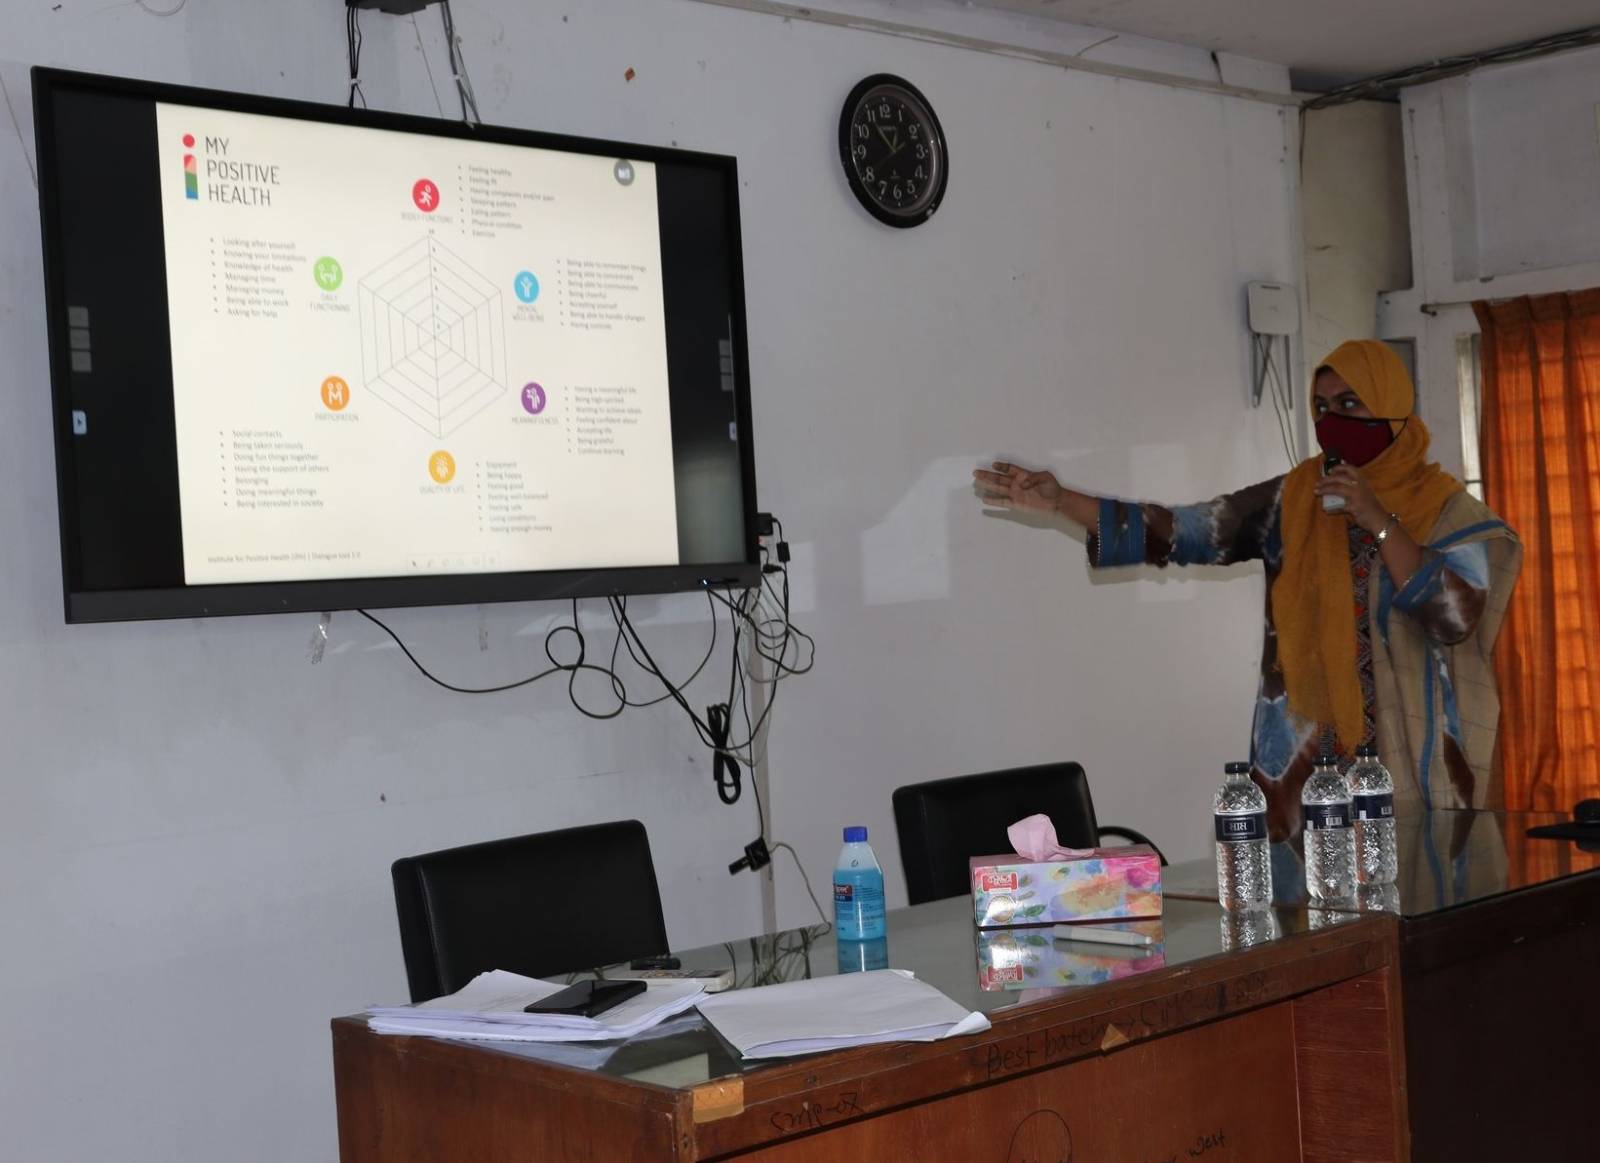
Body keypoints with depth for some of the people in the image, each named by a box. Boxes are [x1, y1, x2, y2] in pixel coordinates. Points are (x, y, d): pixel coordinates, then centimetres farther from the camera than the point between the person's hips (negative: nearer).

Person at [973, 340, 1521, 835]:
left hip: (1413, 756, -2)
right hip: (1307, 753, 2)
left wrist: (1378, 522, -18)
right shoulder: (1293, 501, 4)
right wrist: (1060, 501, -14)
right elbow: (1181, 533, -4)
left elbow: (1454, 617, -14)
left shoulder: (1446, 508, -1)